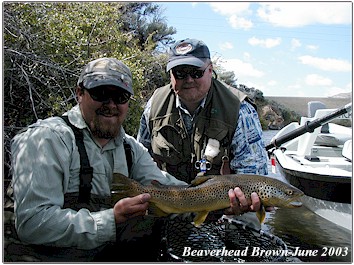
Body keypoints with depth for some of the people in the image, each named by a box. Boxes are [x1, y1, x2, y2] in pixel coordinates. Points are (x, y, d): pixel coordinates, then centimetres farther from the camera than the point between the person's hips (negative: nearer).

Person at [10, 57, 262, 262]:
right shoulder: (47, 137, -13)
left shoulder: (130, 147, 9)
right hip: (60, 257, -5)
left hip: (120, 252, 6)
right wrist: (111, 220, -26)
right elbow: (32, 223, -21)